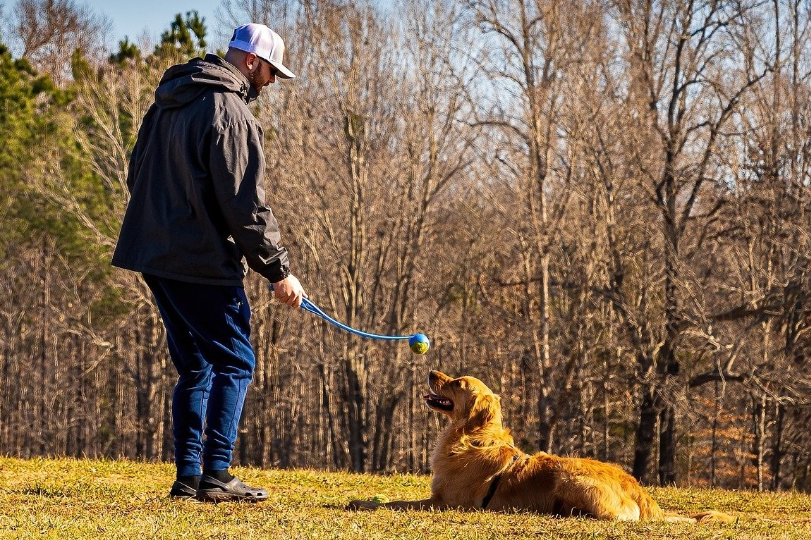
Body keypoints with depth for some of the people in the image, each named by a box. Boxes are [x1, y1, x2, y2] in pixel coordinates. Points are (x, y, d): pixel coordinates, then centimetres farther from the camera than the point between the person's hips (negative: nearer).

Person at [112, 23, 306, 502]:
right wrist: (279, 270, -11)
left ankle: (188, 476, 11)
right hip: (203, 262, -9)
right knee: (235, 362, -2)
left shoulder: (170, 103, 15)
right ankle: (216, 475, -7)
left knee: (196, 366, 14)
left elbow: (138, 175, 23)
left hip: (157, 255, 9)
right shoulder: (230, 112, -14)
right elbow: (246, 205, -17)